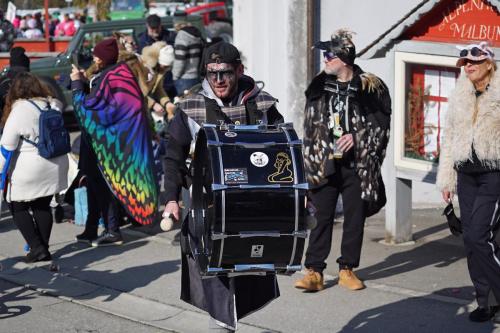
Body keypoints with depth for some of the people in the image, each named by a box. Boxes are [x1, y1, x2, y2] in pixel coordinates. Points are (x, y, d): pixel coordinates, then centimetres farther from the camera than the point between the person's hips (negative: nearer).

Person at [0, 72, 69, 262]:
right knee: (42, 206, 17)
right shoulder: (52, 106, 1)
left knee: (18, 207, 9)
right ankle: (43, 249, 18)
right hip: (55, 166, 6)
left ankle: (37, 248, 1)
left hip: (28, 171, -6)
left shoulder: (19, 111, -15)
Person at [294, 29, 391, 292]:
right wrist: (311, 159, 8)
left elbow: (381, 123, 1)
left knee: (355, 217, 6)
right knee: (321, 216, 0)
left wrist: (356, 137, -12)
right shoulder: (318, 87, 6)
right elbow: (310, 127, 11)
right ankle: (314, 271, 3)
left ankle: (347, 269, 18)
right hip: (324, 164, 1)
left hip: (356, 164, -1)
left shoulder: (370, 87, -4)